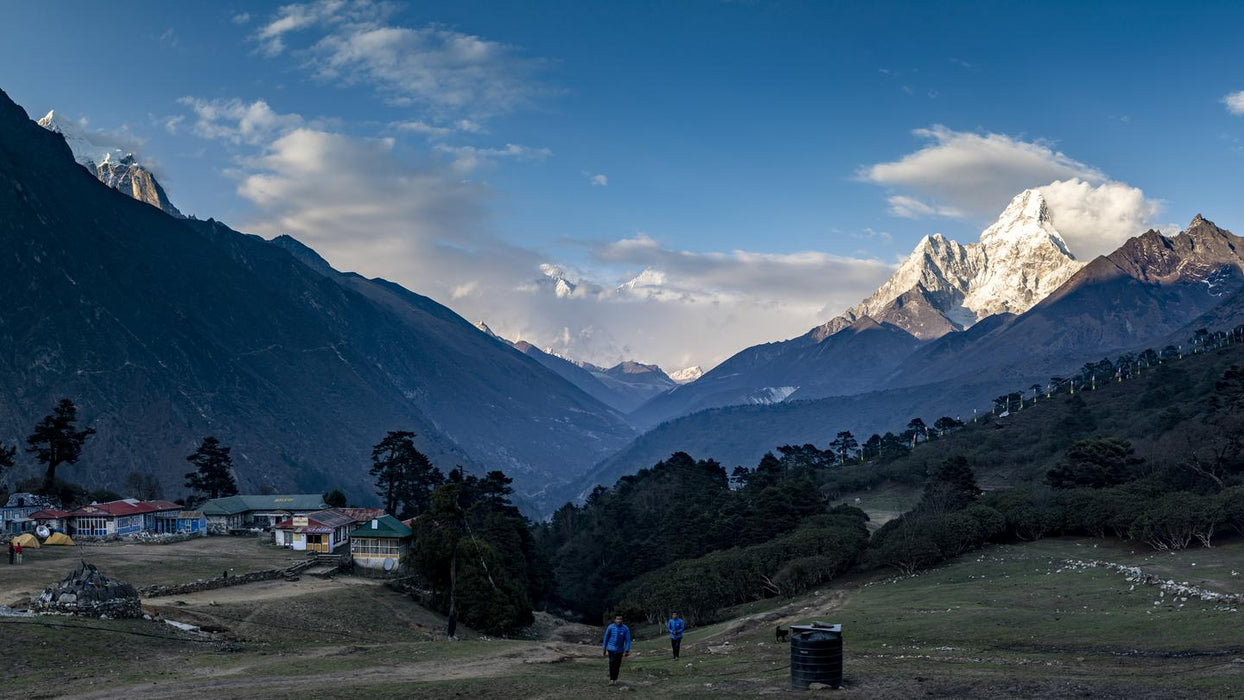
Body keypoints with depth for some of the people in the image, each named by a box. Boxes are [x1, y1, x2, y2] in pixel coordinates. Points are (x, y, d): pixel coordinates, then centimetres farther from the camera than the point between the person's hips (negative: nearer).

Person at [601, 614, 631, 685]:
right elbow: (605, 638, 1)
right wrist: (604, 649, 5)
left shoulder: (625, 629, -7)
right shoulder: (610, 628, -9)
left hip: (620, 650, 2)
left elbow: (627, 640, -6)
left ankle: (615, 679, 21)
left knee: (617, 665, 5)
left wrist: (627, 651, -14)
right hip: (611, 649, -2)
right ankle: (611, 679, -7)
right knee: (612, 663, -16)